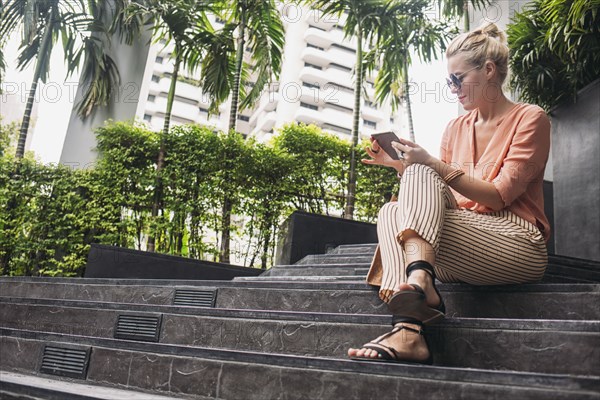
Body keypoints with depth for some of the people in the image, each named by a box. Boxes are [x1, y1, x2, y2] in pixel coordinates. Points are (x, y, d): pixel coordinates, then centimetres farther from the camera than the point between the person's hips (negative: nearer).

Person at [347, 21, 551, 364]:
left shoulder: (530, 118, 1)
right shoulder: (456, 128, 18)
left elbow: (500, 196, -11)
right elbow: (439, 200, 11)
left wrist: (432, 165, -17)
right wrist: (400, 166, -2)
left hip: (520, 246, -5)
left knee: (421, 176, -22)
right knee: (391, 211, -20)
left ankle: (418, 280, -43)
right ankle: (407, 330, -40)